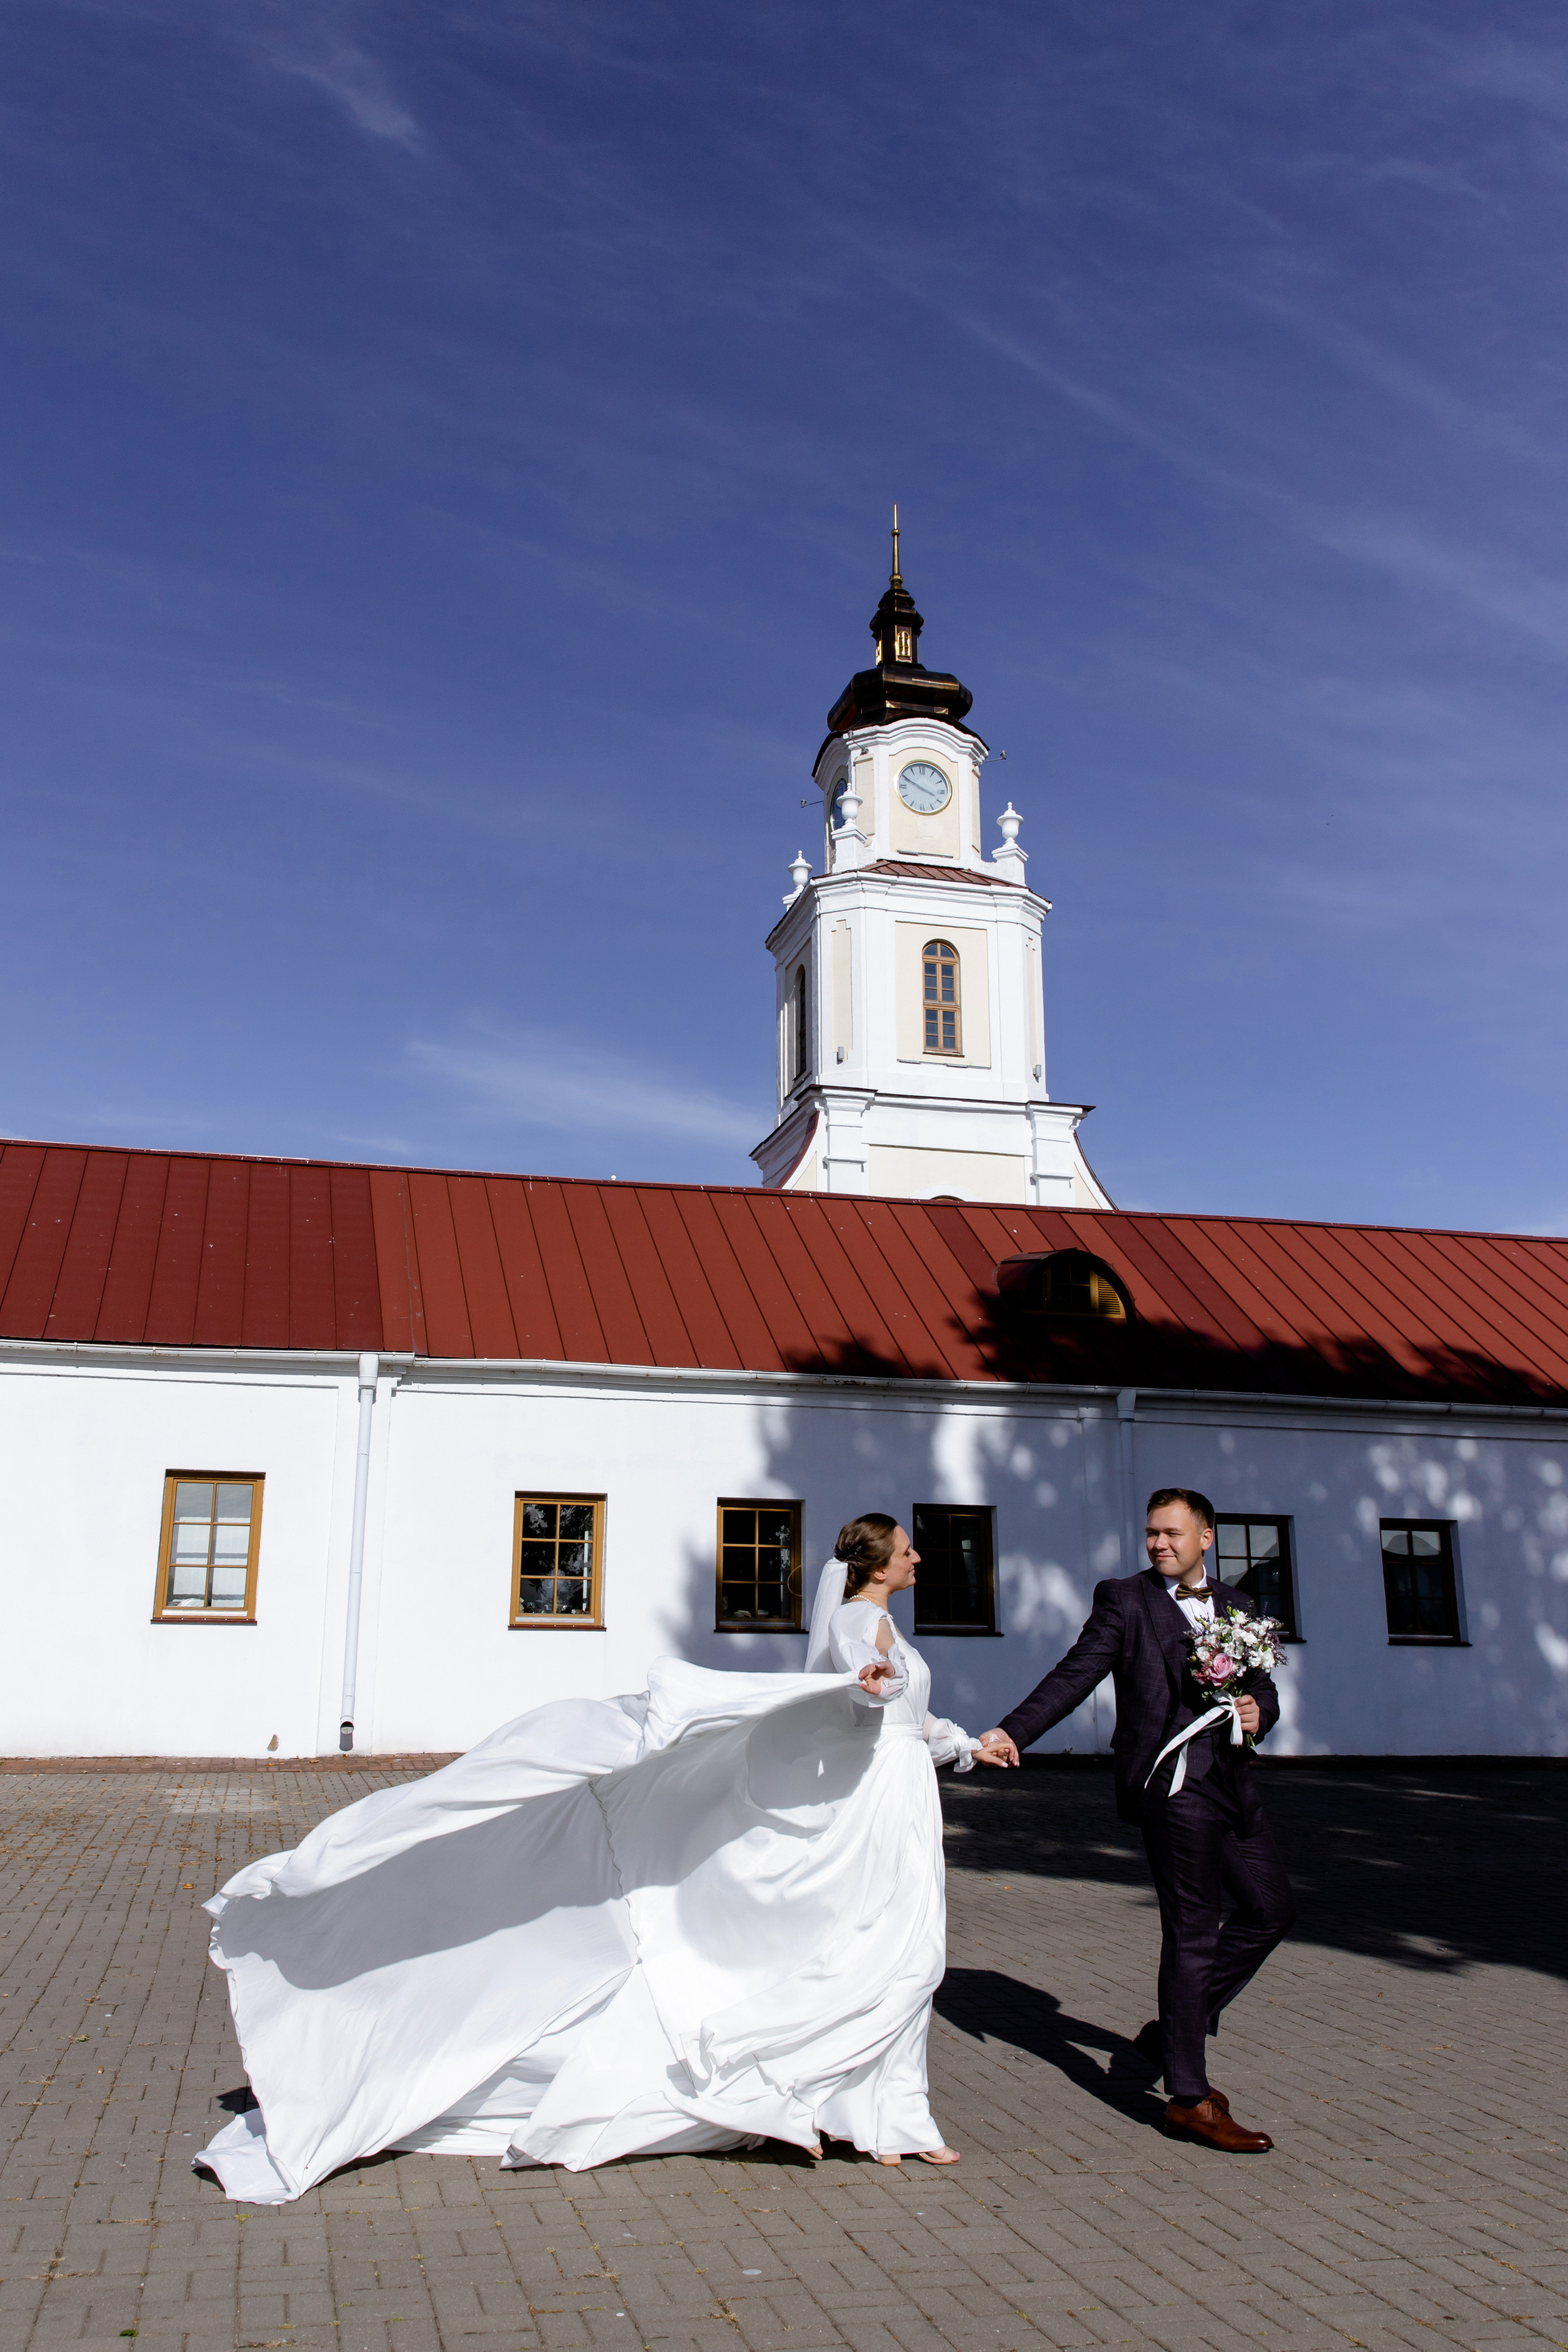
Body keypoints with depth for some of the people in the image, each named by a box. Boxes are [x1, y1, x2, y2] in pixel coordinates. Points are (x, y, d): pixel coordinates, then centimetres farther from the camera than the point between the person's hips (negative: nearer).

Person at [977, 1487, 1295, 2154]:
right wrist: (1013, 1731, -16)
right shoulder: (1124, 1599, 0)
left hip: (1232, 1781, 7)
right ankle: (1188, 2098, 8)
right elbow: (1074, 1676, -5)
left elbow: (1265, 1690, 20)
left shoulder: (1238, 1608, 16)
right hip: (1173, 1780, -7)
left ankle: (1175, 2030, 26)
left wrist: (1259, 1712, -4)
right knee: (1192, 1932, -3)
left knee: (1271, 1907, 13)